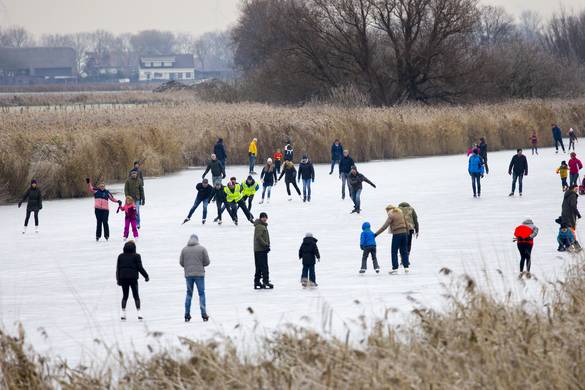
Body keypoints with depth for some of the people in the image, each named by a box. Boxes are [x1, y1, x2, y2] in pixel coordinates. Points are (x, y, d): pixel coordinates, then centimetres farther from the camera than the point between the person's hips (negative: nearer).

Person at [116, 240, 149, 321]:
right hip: (133, 278, -3)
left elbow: (118, 268, 8)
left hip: (123, 278, 3)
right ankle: (138, 313, -3)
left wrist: (118, 279, 16)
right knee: (136, 296, 4)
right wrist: (146, 276, 4)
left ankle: (123, 313, 6)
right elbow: (140, 268, -7)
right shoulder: (136, 256, -5)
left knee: (125, 296, 11)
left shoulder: (121, 256, 6)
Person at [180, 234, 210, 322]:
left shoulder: (184, 249, 3)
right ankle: (204, 315, -2)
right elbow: (207, 262, -2)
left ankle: (187, 315, 8)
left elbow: (181, 262, 2)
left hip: (188, 274, 2)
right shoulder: (202, 248, -2)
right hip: (199, 274, -2)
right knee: (201, 293, 3)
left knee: (189, 294, 11)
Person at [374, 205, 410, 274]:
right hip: (404, 232, 6)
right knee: (404, 251, 12)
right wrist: (407, 232, 27)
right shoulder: (401, 213, 10)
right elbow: (406, 224, 15)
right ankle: (406, 267, 10)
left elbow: (385, 226, -14)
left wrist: (376, 234, -13)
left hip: (396, 234, -6)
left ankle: (395, 269, 0)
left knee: (394, 252, 2)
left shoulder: (391, 216, -9)